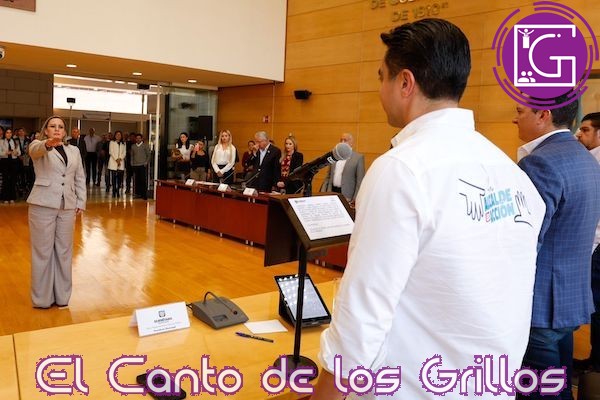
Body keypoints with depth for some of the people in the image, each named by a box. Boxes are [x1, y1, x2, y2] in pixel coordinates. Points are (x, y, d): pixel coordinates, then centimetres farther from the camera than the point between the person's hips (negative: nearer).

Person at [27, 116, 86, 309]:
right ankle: (42, 298, 13)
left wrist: (81, 202, 7)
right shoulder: (38, 146, 1)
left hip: (67, 206, 4)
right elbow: (36, 149, -24)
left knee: (64, 251, 9)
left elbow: (80, 178, 15)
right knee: (43, 251, 3)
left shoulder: (74, 151, 13)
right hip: (43, 205, -3)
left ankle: (62, 296, 20)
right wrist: (48, 143, -46)